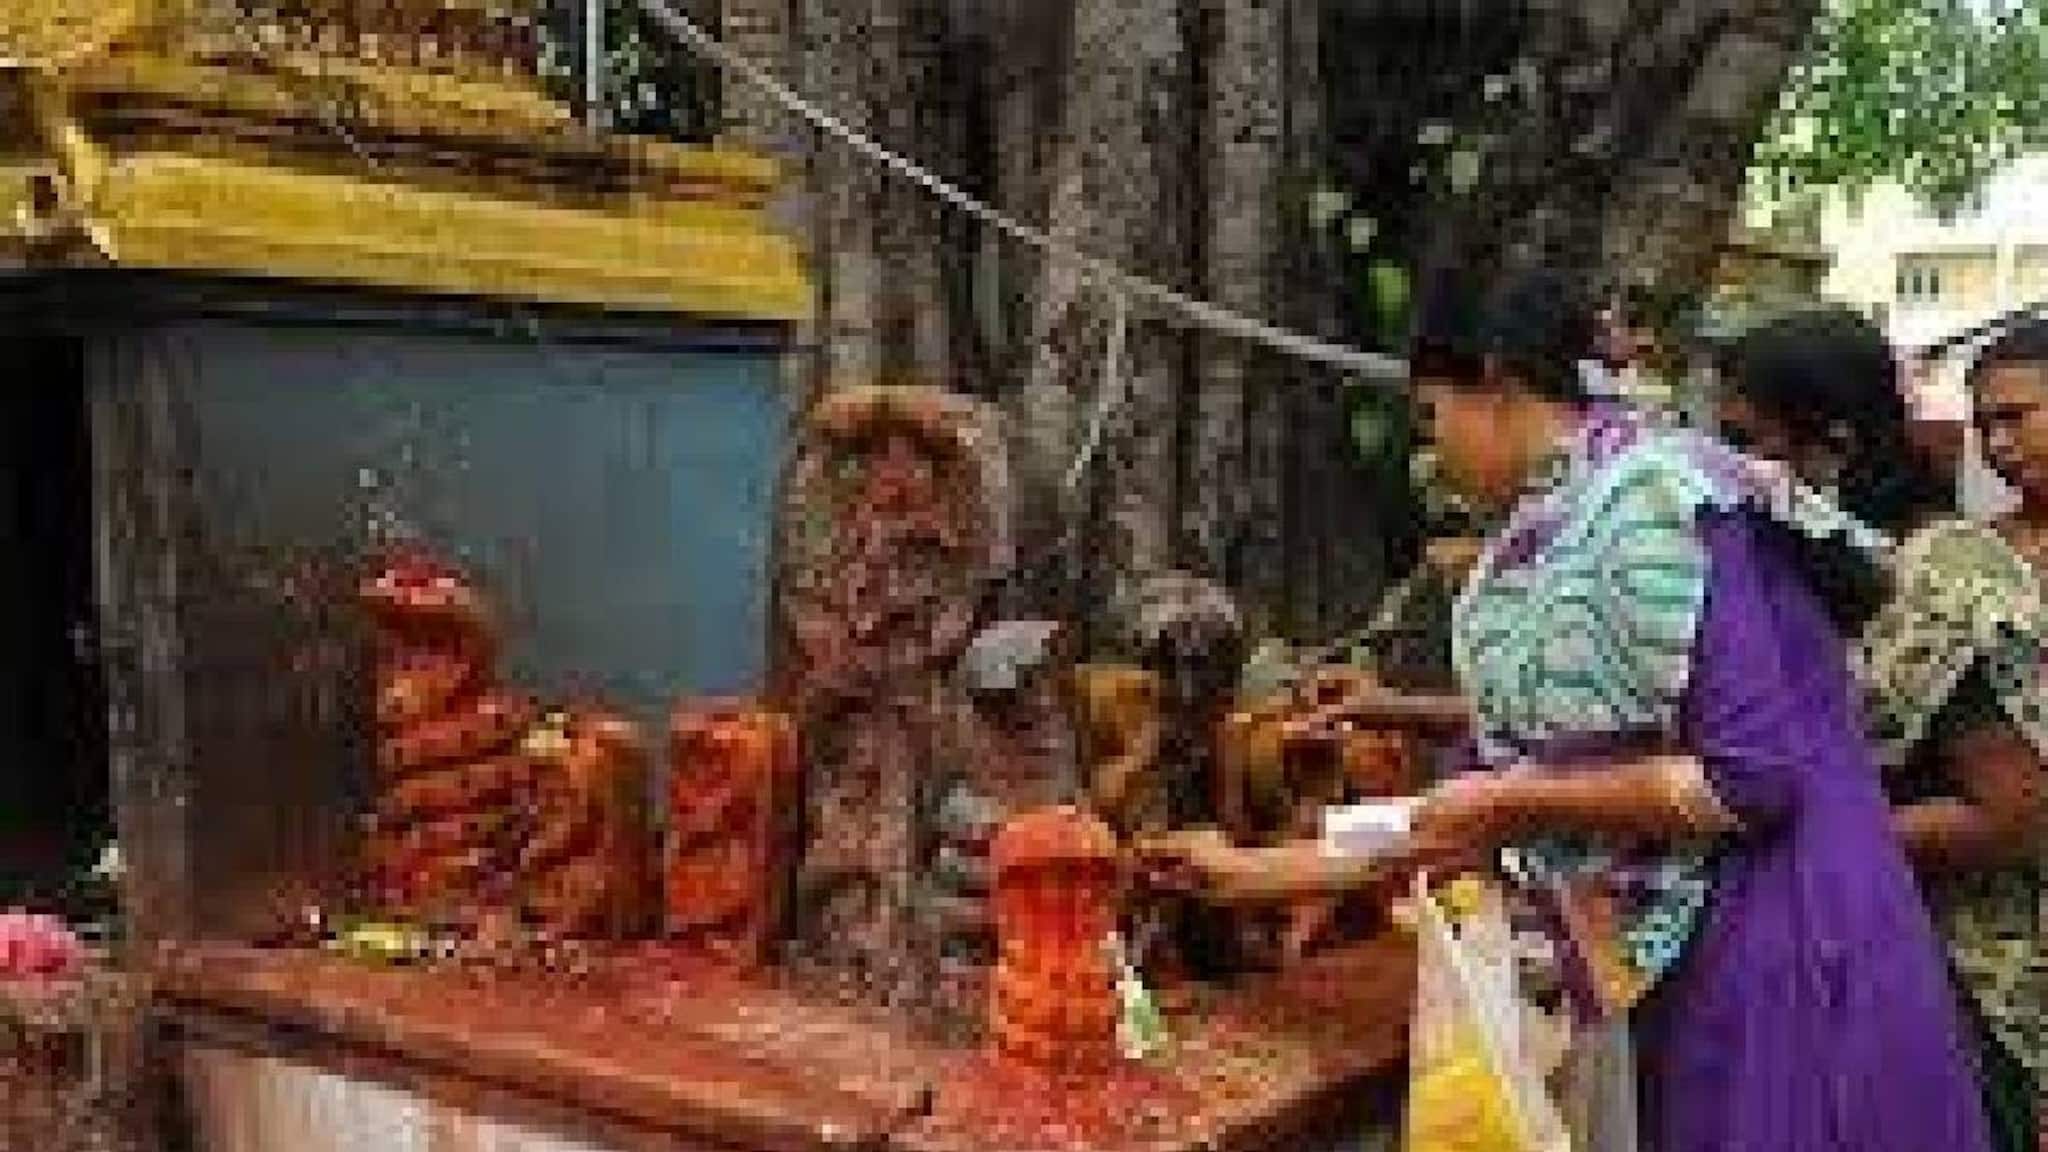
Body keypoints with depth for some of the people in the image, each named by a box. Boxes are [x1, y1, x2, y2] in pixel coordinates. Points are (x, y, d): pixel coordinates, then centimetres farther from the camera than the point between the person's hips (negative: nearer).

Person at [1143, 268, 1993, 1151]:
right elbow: (1499, 809, 13)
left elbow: (1754, 775, -22)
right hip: (1691, 976, 8)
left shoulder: (1652, 500, -16)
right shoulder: (1558, 540, 11)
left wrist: (1517, 799, -13)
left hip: (1783, 973, -8)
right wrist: (1270, 871, 16)